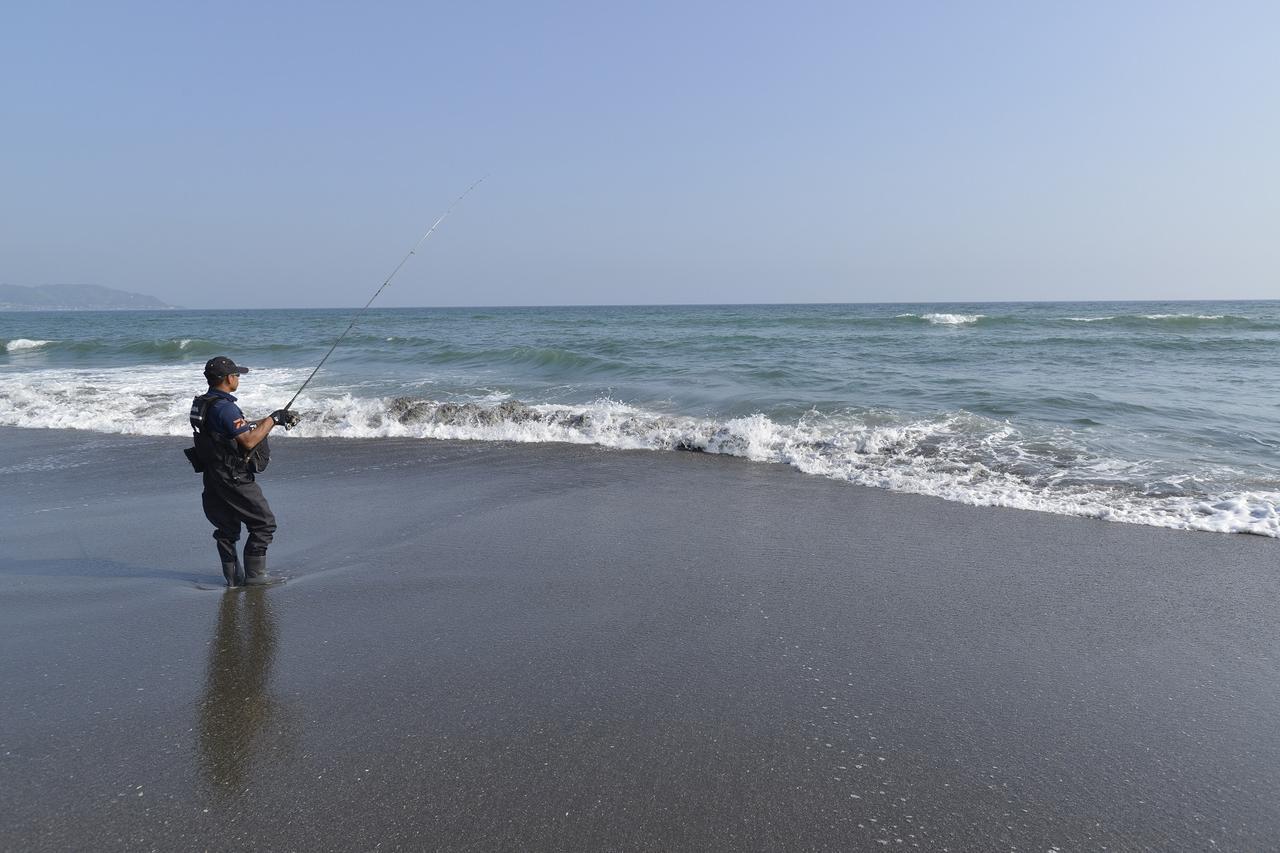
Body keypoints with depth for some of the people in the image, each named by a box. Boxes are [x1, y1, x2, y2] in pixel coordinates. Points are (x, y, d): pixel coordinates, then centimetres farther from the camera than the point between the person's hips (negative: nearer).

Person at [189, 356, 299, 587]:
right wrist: (272, 419, -11)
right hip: (234, 479, -10)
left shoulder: (203, 403, 11)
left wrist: (276, 419, 13)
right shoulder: (224, 407, -21)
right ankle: (254, 574, 2)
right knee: (264, 523, 0)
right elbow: (249, 441, -22)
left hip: (213, 479, 10)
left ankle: (233, 576, 22)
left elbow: (244, 428, 16)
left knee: (227, 528, 16)